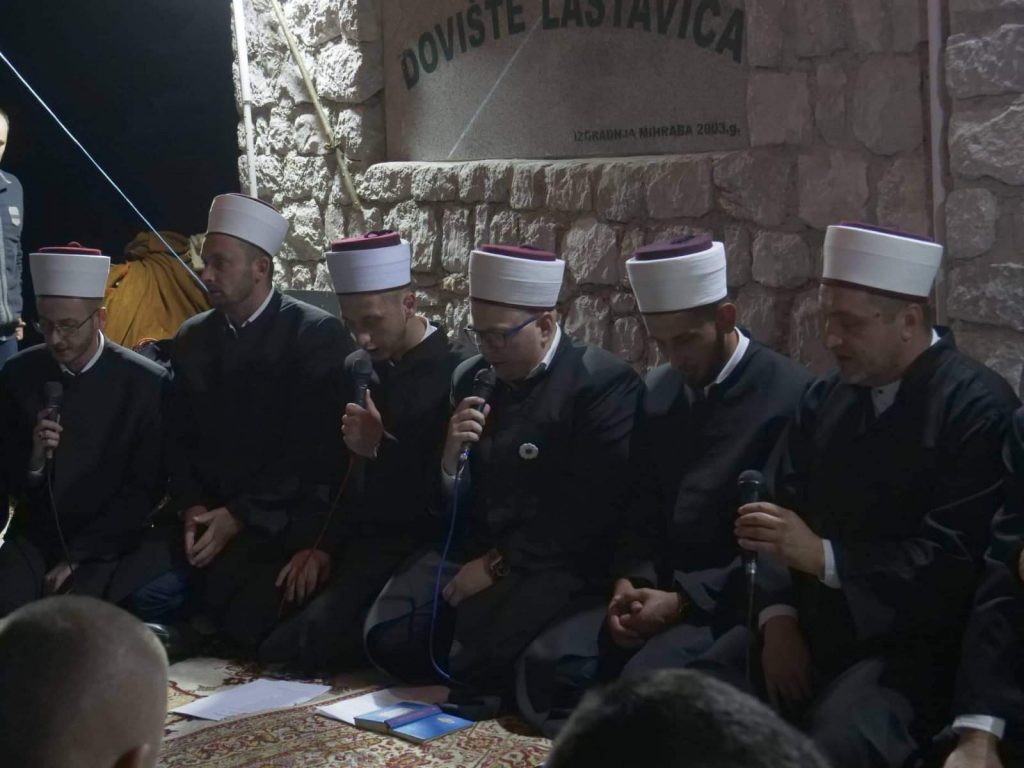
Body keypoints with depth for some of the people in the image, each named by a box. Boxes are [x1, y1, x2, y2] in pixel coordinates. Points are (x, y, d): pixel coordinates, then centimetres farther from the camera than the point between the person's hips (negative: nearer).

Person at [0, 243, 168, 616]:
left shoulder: (146, 383, -9)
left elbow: (146, 488, -5)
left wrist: (79, 556, -9)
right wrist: (33, 461, -19)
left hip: (108, 544, -3)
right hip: (34, 536, 3)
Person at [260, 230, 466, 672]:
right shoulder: (371, 371, 11)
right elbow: (357, 476, 13)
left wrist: (382, 447, -18)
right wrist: (327, 546, 2)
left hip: (420, 547, -7)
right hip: (365, 540, 7)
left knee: (318, 630, -25)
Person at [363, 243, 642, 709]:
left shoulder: (603, 384, -9)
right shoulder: (470, 379, 11)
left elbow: (591, 509, -15)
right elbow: (446, 505, 12)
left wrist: (499, 564, -14)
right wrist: (450, 456, -10)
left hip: (557, 562, -6)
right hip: (470, 548, 6)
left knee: (482, 651, -30)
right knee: (389, 638, -17)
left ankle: (484, 688, 5)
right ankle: (470, 684, 10)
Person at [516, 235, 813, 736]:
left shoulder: (790, 396, -12)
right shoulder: (658, 391, 11)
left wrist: (683, 601, -16)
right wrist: (631, 582, -5)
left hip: (732, 602, -6)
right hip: (657, 587, 7)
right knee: (547, 662, -17)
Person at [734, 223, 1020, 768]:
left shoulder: (978, 406, -9)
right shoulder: (825, 399, 13)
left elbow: (959, 556, -16)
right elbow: (778, 511, 8)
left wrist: (825, 556, -20)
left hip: (915, 644, -6)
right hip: (813, 628, 6)